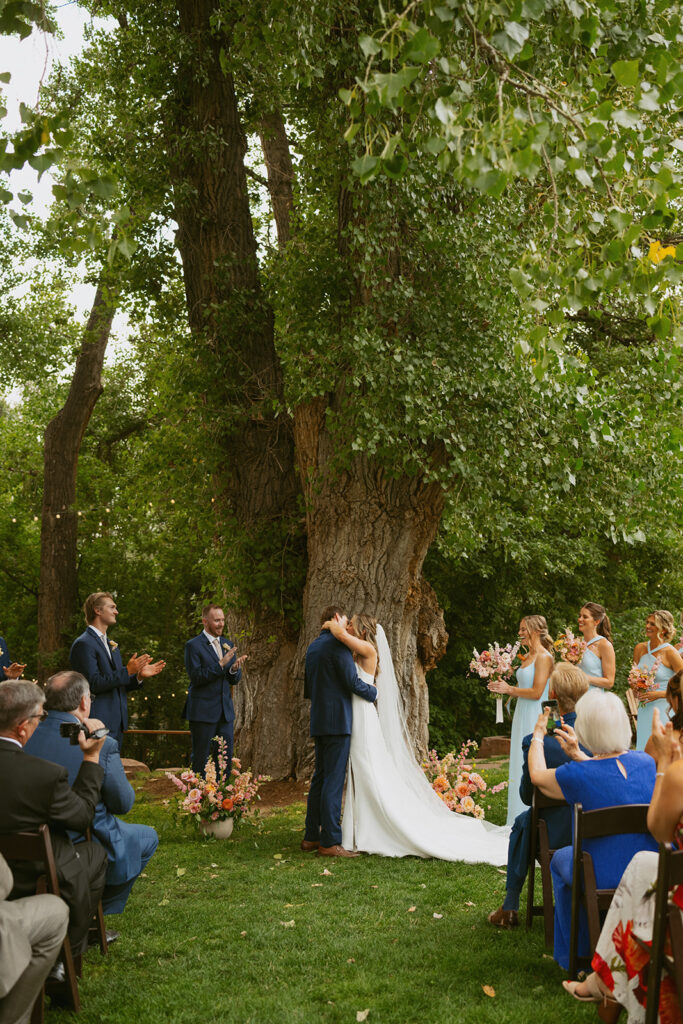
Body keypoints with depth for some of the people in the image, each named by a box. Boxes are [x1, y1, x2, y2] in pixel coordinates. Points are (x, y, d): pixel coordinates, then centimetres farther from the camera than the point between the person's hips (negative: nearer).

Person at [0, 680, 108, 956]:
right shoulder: (46, 775, -31)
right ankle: (69, 951, 34)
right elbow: (84, 817, -13)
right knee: (96, 853, 24)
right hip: (32, 881, -6)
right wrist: (91, 757, -7)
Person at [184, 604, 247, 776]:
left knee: (226, 757, 8)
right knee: (201, 759, 1)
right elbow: (196, 677, -14)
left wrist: (235, 668, -11)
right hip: (203, 712, -6)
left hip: (225, 711, 6)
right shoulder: (193, 645, -7)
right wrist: (221, 664, -21)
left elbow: (235, 680, 12)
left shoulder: (228, 645, 13)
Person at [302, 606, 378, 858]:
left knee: (320, 778, 13)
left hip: (318, 721, 9)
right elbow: (352, 681, -15)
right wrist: (373, 692, 2)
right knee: (334, 780, -7)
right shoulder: (337, 645, -11)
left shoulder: (312, 647, 17)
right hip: (338, 721, -9)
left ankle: (311, 837, 17)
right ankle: (330, 842, -6)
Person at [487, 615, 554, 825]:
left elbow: (536, 692, -18)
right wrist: (503, 688, 7)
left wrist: (509, 689, -11)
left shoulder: (543, 657, -12)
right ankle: (521, 818, 17)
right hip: (522, 716, 9)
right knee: (520, 766, 11)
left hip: (536, 717, -9)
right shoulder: (526, 657, 15)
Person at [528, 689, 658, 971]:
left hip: (603, 880, -4)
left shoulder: (578, 775, -22)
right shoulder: (645, 762, -9)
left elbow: (537, 775, 0)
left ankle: (573, 957, 37)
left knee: (560, 859, 28)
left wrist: (537, 736, 16)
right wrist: (579, 756, 20)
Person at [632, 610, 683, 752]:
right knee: (643, 749, 6)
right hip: (644, 710, 6)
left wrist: (659, 694, -14)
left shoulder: (670, 652, -11)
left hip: (664, 711, -5)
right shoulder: (640, 649, 7)